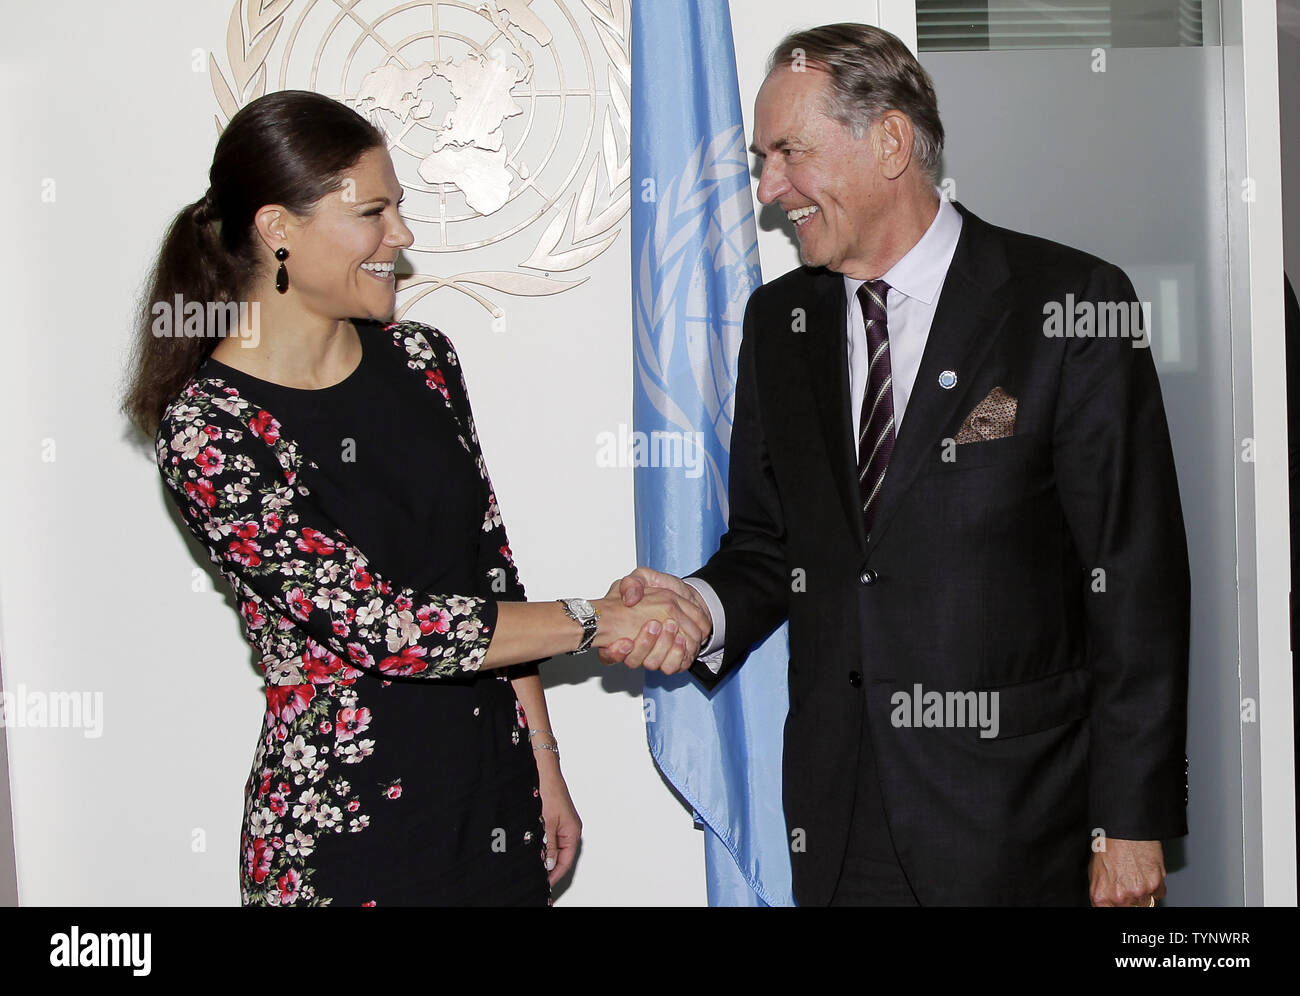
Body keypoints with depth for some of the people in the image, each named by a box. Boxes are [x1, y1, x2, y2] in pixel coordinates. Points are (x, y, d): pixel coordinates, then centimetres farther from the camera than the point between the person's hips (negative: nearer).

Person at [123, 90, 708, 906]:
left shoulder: (419, 359, 3)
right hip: (341, 821, -5)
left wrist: (544, 766, 8)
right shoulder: (208, 432, -16)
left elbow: (491, 575, 8)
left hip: (497, 789, 5)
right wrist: (596, 621, -13)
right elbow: (376, 625, -19)